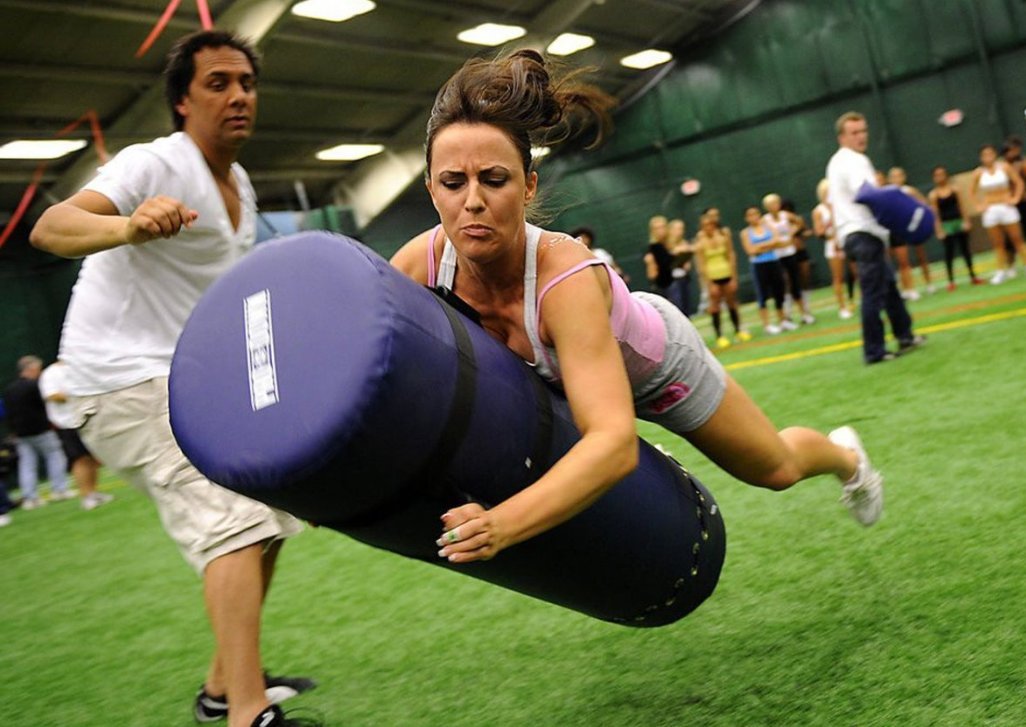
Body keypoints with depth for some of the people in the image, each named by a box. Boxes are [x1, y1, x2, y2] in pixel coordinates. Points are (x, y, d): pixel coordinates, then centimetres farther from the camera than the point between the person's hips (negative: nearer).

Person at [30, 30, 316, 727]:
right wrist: (129, 226, -52)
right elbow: (50, 227, -32)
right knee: (236, 519, -22)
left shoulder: (242, 186, 12)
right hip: (125, 379, -9)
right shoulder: (156, 165, -14)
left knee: (270, 518, 10)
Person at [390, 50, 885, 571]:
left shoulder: (566, 278, -46)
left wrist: (501, 524, -68)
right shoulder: (418, 265, -33)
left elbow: (614, 442, -55)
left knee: (775, 468, 18)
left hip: (651, 359, -3)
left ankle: (846, 456, 53)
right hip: (553, 378, 3)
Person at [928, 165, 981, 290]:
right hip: (946, 225, -2)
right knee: (949, 252, -3)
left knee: (965, 248, 8)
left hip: (959, 222, 2)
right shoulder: (933, 194, -1)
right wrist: (939, 230, -8)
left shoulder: (954, 189, 3)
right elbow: (935, 214, -3)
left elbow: (962, 206, 2)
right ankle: (951, 281, 1)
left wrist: (967, 221, -5)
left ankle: (972, 276, 18)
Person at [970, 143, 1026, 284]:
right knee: (998, 244, 4)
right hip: (990, 211, 1)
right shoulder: (978, 173, 0)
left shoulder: (1004, 166, -2)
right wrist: (978, 205, 1)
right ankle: (1001, 272, 8)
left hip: (1007, 208, -1)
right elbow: (972, 191, 10)